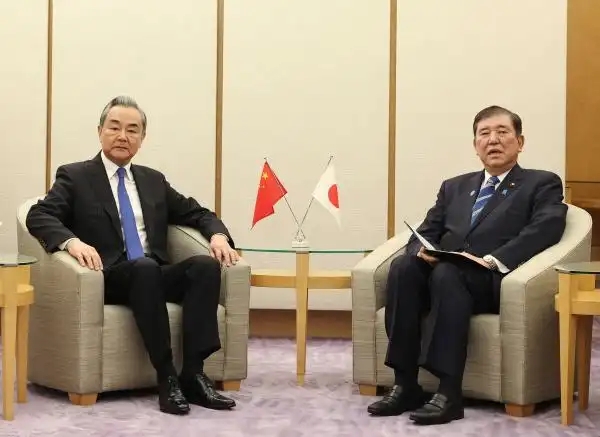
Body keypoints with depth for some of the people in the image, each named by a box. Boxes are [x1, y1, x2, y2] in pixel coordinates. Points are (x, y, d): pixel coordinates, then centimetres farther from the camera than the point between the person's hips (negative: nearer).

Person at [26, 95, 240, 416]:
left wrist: (218, 235, -2)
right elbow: (38, 217, -7)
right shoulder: (74, 176, 7)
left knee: (206, 264, -25)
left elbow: (197, 213, 22)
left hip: (156, 275, 5)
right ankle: (166, 376, -34)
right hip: (110, 278, -4)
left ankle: (193, 372, -28)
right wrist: (73, 242, -28)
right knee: (144, 266, -37)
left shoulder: (153, 180, 22)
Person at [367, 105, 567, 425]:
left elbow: (547, 228, -7)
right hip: (441, 274, 5)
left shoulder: (542, 184, 12)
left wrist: (495, 260, -21)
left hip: (495, 282, -4)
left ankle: (449, 392, -39)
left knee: (447, 272, -36)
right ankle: (405, 384, -28)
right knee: (403, 266, -28)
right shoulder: (454, 187, 27)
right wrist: (423, 250, -7)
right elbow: (426, 231, 19)